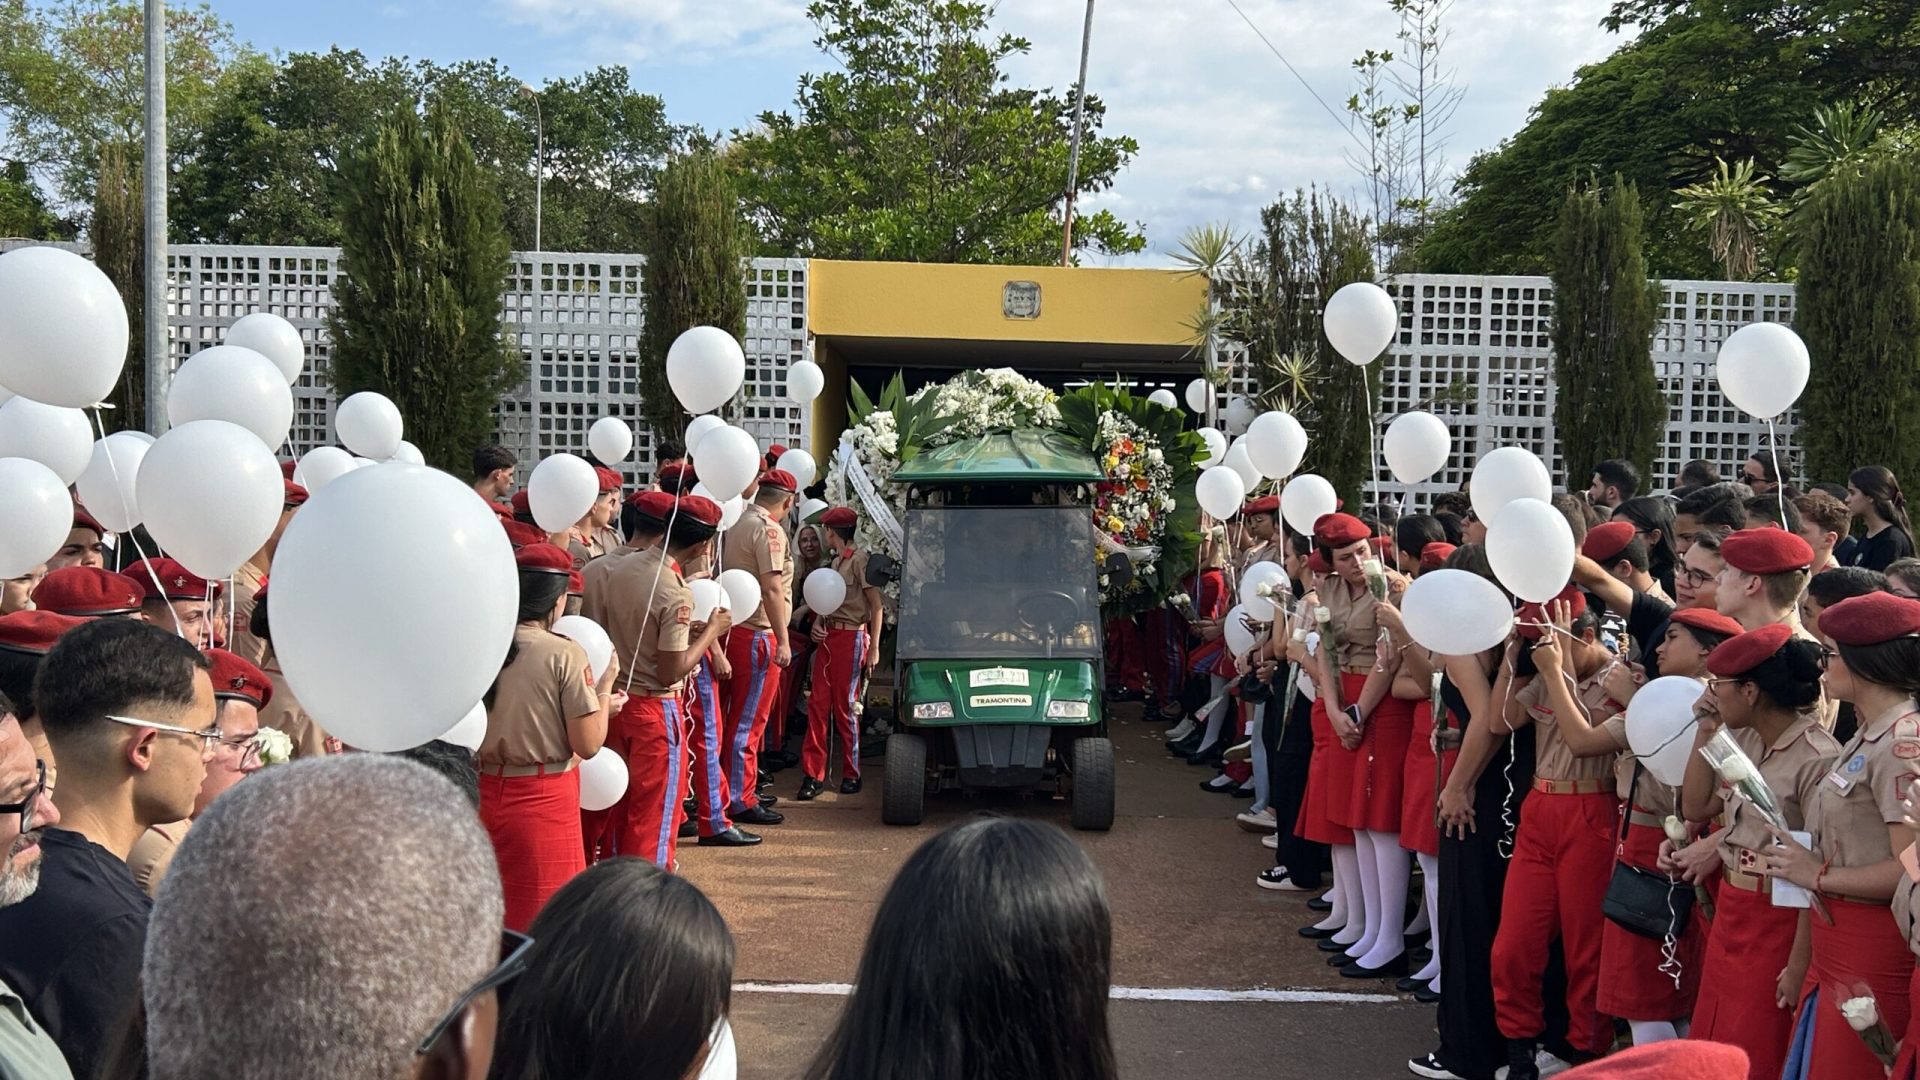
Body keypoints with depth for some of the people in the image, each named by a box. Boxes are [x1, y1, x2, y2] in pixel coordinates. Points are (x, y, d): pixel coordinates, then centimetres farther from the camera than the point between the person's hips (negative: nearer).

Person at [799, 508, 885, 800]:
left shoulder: (860, 560, -8)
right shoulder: (835, 562, 18)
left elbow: (876, 606, -11)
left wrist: (874, 648, -14)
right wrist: (818, 624, 4)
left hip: (851, 638, -7)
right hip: (827, 637, 8)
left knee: (846, 708, -1)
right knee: (818, 704, 0)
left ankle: (852, 775, 12)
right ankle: (814, 775, 1)